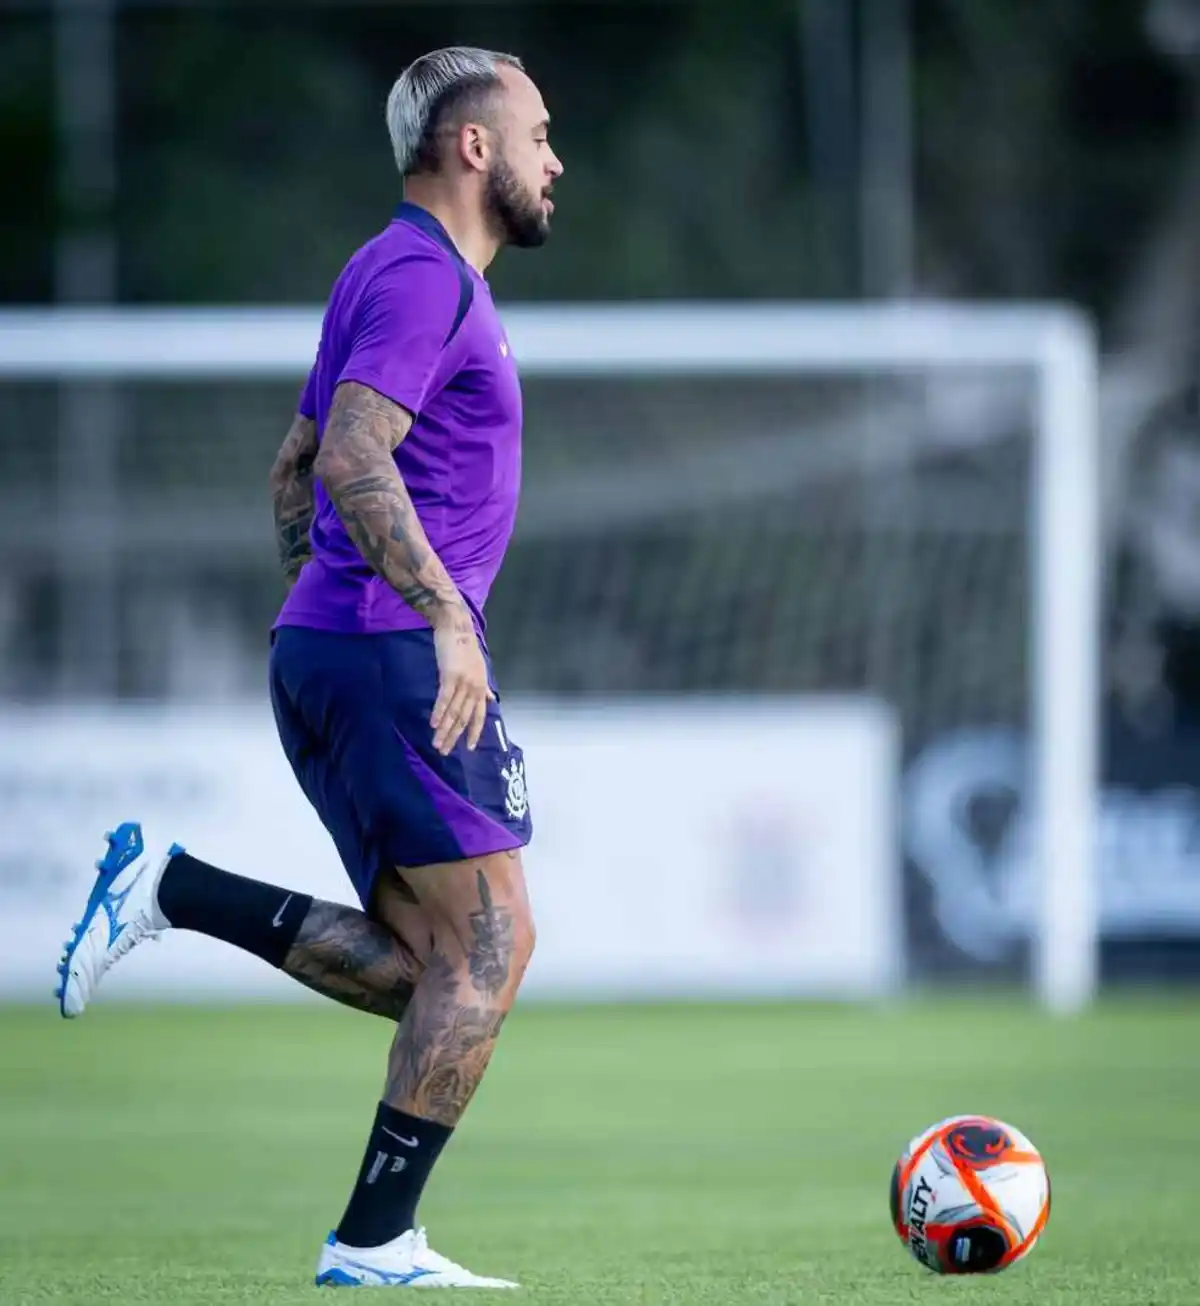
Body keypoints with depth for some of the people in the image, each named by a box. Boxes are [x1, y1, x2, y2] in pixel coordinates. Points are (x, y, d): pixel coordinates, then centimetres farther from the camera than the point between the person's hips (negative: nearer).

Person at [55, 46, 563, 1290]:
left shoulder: (390, 276, 21)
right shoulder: (423, 276, -10)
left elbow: (293, 467, 27)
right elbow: (353, 460, -23)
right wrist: (445, 615, -27)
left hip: (321, 657, 10)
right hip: (393, 652, -10)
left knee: (429, 967, 7)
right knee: (487, 946, -7)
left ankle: (170, 891, 1)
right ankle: (374, 1243, -7)